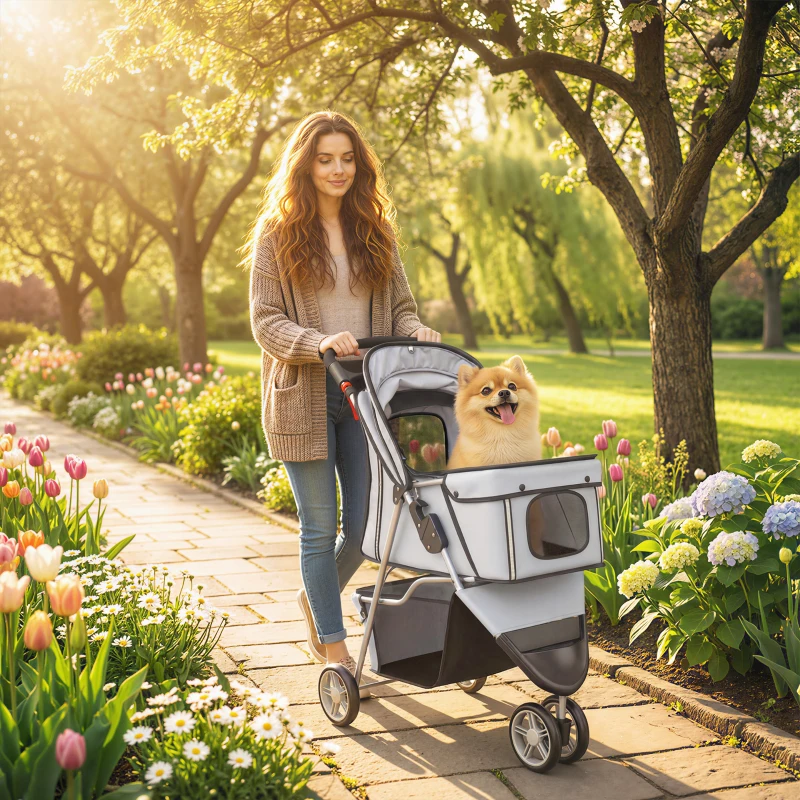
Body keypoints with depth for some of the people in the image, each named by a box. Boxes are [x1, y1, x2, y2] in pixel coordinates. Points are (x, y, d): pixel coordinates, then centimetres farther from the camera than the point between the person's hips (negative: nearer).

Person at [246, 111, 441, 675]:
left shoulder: (376, 231, 11)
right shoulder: (276, 235, 0)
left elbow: (401, 305, 13)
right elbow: (266, 321, -5)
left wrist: (417, 332, -10)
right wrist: (320, 343, -22)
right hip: (304, 396, -3)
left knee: (366, 524, 4)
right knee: (320, 527, 3)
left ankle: (318, 597, 35)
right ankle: (333, 646, 19)